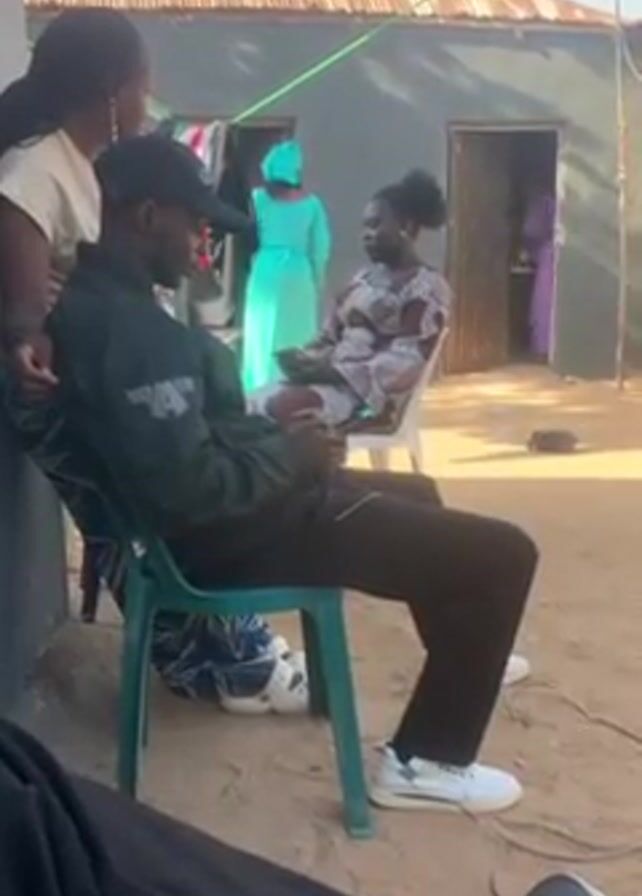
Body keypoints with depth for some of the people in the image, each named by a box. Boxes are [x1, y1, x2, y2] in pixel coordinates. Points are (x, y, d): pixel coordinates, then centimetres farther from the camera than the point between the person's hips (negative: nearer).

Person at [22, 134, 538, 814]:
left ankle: (467, 663, 49)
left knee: (415, 494, 30)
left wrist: (274, 435, 7)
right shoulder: (128, 326, -27)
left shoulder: (90, 298, 6)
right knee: (501, 555, -10)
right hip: (228, 536, -11)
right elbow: (193, 490, -32)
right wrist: (291, 455, -15)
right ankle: (425, 760, 1)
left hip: (232, 508, 11)